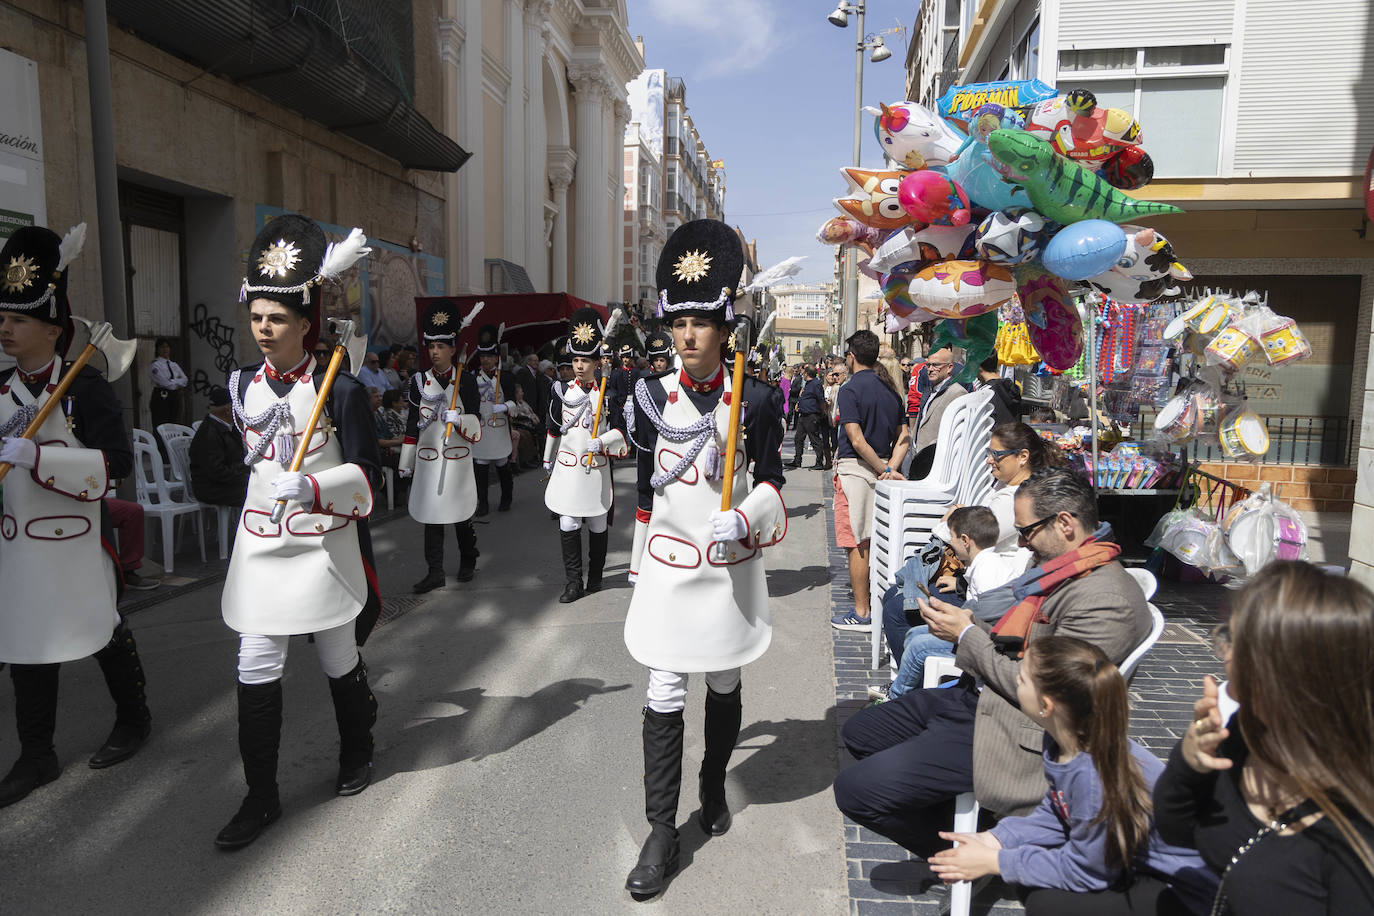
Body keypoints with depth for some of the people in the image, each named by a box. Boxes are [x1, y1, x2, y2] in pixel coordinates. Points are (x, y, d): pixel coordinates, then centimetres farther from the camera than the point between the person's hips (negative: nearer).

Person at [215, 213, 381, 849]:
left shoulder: (341, 388, -12)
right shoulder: (242, 384, 3)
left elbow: (366, 476, -13)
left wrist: (311, 489, -29)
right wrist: (322, 277, 12)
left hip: (325, 549, -4)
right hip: (261, 550, 4)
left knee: (340, 662, 14)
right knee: (256, 674, 3)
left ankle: (357, 754, 40)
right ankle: (261, 797, 19)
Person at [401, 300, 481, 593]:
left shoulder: (466, 380, -1)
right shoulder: (419, 381, 5)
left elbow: (476, 427, -3)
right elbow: (412, 426, 9)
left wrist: (458, 419, -25)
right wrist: (406, 464, 9)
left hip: (458, 459, -2)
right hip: (427, 460, 2)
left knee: (461, 514, 8)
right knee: (431, 516, 4)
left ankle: (468, 562, 29)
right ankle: (435, 572, 12)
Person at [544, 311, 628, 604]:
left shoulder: (608, 394, -1)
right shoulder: (562, 393, 3)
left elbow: (619, 430, -1)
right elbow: (553, 430, 13)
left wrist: (601, 442, -19)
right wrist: (548, 462, 19)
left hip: (597, 469, -1)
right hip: (567, 468, 1)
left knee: (598, 525, 9)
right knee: (568, 526, -2)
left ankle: (595, 577, 26)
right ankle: (573, 582, 6)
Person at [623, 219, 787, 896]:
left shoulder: (753, 400, -5)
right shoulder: (652, 397, -1)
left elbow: (770, 481, -1)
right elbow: (645, 489, 7)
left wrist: (742, 519, -21)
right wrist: (638, 563, 12)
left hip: (731, 566, 0)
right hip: (668, 567, 0)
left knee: (724, 686, 16)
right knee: (664, 695, 0)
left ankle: (713, 788, 39)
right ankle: (662, 831, 12)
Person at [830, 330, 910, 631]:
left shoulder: (849, 390, -11)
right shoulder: (891, 391, 11)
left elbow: (857, 440, -18)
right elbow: (903, 438, 7)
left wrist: (884, 469, -10)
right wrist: (891, 468, -4)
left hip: (855, 470, -7)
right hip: (880, 472, 7)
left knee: (856, 543, -2)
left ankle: (862, 613, 3)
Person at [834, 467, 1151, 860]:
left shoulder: (1107, 600, -23)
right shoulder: (1062, 568, 9)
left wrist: (968, 635, -13)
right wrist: (971, 623, 0)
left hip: (1010, 729, -11)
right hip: (975, 694, 11)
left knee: (855, 790, -16)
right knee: (858, 731, 20)